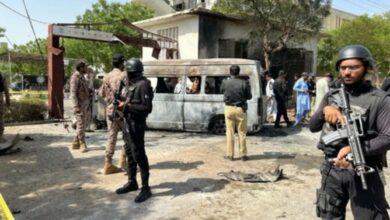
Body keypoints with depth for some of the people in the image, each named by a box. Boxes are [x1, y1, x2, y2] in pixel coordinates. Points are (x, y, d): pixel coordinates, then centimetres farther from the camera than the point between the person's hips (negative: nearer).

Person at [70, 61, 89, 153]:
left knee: (81, 124, 11)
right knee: (81, 124, -6)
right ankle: (82, 144, 0)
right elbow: (73, 93, -19)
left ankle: (76, 143, 18)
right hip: (79, 104, -10)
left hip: (84, 103, 10)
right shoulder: (75, 77, -14)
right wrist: (76, 106, -26)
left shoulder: (81, 77, 16)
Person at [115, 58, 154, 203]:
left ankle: (146, 188, 4)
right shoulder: (133, 84, 12)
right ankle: (132, 182, 30)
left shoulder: (143, 85, -16)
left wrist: (128, 106, -20)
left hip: (136, 125, -10)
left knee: (139, 156, -5)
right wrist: (124, 104, 6)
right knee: (129, 154, 16)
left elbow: (147, 108, -22)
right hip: (128, 123, 10)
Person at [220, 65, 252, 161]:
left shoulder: (225, 83, -7)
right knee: (242, 132, 8)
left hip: (229, 109, 1)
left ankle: (230, 154, 12)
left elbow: (222, 91, 12)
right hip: (240, 109, -1)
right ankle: (243, 154, 15)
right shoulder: (244, 83, -11)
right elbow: (249, 96, -3)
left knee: (230, 132, 8)